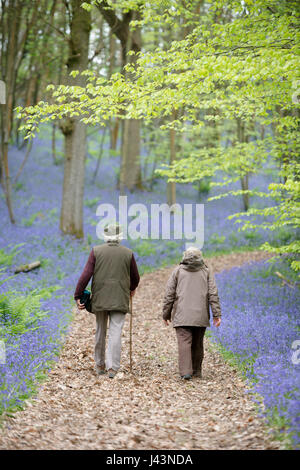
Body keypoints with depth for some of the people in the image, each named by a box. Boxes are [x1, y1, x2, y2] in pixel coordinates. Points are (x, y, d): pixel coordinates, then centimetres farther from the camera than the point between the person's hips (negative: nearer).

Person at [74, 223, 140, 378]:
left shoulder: (96, 251, -2)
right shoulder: (128, 253, 1)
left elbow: (86, 275, -8)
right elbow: (135, 278, 11)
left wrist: (77, 296, -3)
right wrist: (132, 288, 32)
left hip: (99, 299, 1)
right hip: (120, 300, -1)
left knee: (100, 332, 15)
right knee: (115, 333, -2)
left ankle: (100, 365, 24)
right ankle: (112, 367, -10)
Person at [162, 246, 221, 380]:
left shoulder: (178, 271, 8)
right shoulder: (207, 271, 10)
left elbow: (169, 294, 4)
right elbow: (213, 294, 1)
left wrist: (166, 314, 10)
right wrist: (216, 314, 0)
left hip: (182, 315, -2)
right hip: (201, 316, 2)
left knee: (184, 342, -8)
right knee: (198, 344, 13)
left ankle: (185, 371, -20)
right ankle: (196, 370, 20)